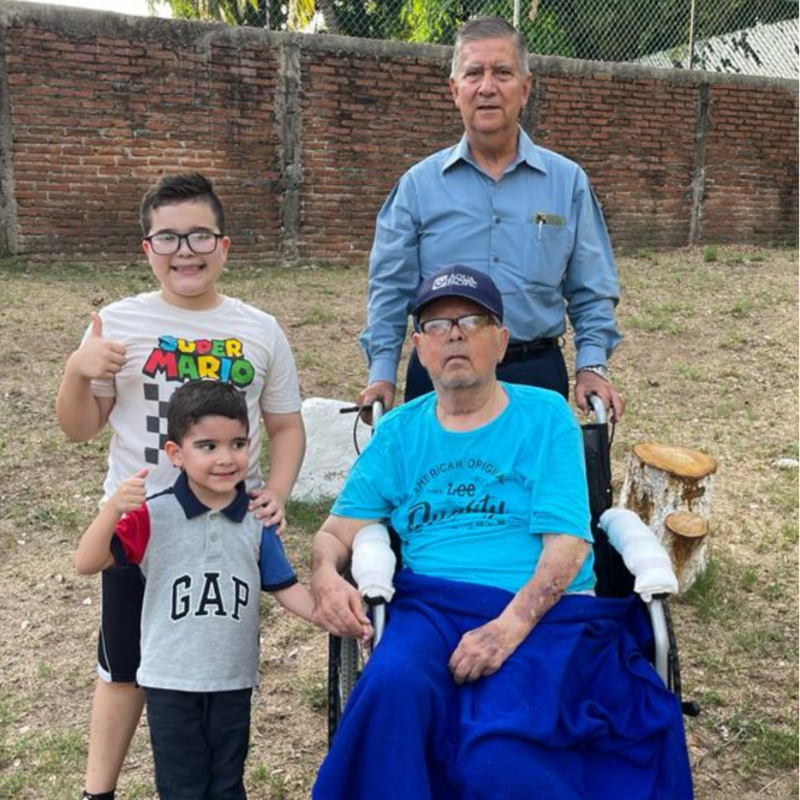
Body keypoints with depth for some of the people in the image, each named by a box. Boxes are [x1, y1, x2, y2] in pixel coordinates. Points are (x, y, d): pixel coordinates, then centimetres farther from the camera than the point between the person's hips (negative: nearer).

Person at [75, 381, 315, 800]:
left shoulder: (257, 521, -4)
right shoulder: (153, 515, -13)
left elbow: (284, 587, -1)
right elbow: (88, 564, -17)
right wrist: (114, 507, -33)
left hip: (233, 679, 2)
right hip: (170, 681, -2)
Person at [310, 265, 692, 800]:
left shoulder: (546, 415, 6)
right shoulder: (399, 432, 15)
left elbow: (567, 544, -4)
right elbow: (337, 533, 14)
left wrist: (509, 626, -20)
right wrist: (326, 576, -11)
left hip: (544, 612, -2)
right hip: (432, 607, 2)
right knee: (391, 686, -32)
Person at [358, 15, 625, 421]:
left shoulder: (568, 181, 3)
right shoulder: (419, 184, 1)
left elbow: (590, 293, 5)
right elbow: (391, 289, 2)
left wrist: (591, 365, -7)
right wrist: (382, 371, -7)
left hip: (536, 374, 1)